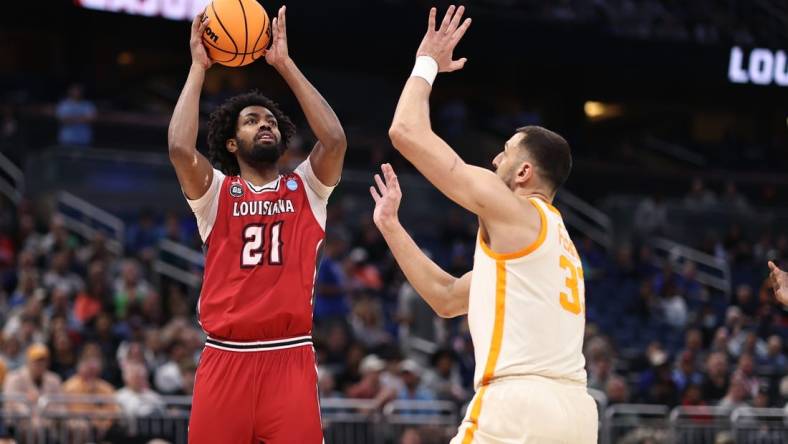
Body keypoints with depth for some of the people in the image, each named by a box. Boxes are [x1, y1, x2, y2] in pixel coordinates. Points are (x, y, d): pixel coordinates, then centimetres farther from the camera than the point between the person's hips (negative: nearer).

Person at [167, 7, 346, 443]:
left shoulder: (306, 189, 11)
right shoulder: (216, 192, 8)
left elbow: (334, 140, -6)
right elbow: (180, 148, -11)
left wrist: (285, 64, -2)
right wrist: (198, 68, -3)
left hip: (290, 358, 0)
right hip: (226, 358, 0)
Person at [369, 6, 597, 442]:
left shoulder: (511, 208, 0)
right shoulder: (552, 237, 25)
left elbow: (407, 132, -2)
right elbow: (446, 297, 30)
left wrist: (426, 62, 14)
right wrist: (390, 225, 30)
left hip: (518, 404, -9)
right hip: (574, 408, 9)